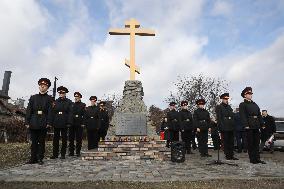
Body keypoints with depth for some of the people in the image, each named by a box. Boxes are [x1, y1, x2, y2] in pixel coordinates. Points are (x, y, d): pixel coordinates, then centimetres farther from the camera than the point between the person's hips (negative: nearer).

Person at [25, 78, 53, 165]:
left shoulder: (49, 98, 5)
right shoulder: (33, 97, 11)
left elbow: (50, 111, -2)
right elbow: (29, 110, 7)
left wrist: (48, 122, -11)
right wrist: (27, 122, -1)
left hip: (43, 123, -2)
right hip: (34, 122, 2)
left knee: (42, 141, 4)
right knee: (34, 141, 7)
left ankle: (40, 158, 12)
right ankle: (33, 158, 15)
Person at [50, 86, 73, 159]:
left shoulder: (69, 102, 3)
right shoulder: (55, 102, 10)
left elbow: (70, 113, -3)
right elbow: (53, 112, 7)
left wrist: (69, 123, -11)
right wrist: (52, 122, 0)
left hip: (64, 123, -2)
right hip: (56, 123, 2)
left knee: (64, 139, 5)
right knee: (56, 139, 7)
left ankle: (63, 154, 15)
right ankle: (55, 154, 17)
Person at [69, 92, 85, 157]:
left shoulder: (83, 105, 4)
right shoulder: (72, 105, 15)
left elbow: (84, 114, -3)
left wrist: (83, 123, -11)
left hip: (79, 124, -3)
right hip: (72, 124, 3)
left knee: (79, 139, 1)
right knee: (71, 138, 6)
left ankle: (78, 152, 10)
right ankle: (71, 152, 16)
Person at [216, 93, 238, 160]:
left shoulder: (229, 107, 18)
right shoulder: (219, 107, -3)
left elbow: (232, 116, 19)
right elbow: (219, 118, -9)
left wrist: (233, 125, 12)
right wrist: (220, 126, -15)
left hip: (231, 127, 7)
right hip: (224, 127, -7)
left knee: (231, 142, 9)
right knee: (226, 142, 1)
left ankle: (231, 155, 16)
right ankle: (227, 155, 9)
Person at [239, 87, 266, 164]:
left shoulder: (255, 104, 19)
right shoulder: (242, 105, -2)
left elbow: (259, 115, 17)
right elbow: (242, 116, -11)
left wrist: (262, 124, 9)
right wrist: (245, 125, -19)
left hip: (256, 126, 7)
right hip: (249, 126, -6)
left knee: (257, 143, 10)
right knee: (250, 143, 0)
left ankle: (257, 158, 19)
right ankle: (252, 159, 8)